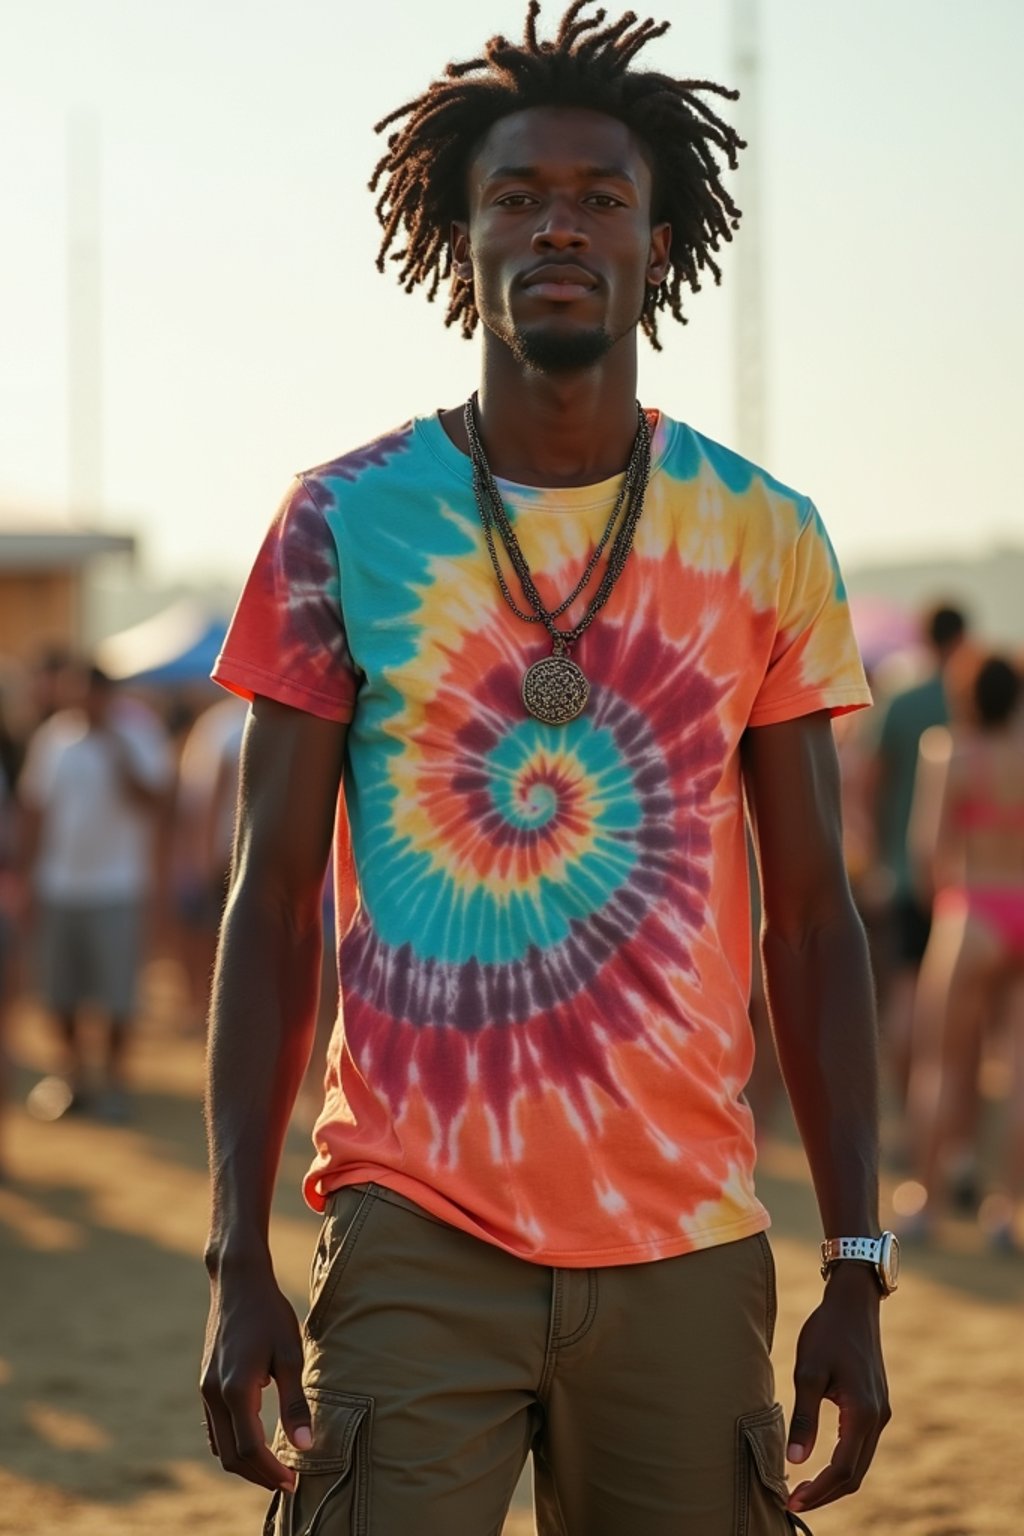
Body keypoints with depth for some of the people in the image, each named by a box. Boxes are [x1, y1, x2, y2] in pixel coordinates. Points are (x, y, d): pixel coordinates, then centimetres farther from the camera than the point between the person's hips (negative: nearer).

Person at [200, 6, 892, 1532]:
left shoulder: (764, 538, 5)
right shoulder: (341, 524, 1)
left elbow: (812, 919, 7)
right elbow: (272, 905, 2)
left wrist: (859, 1275, 2)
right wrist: (237, 1264, -4)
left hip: (687, 1249, 2)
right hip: (418, 1238, -1)